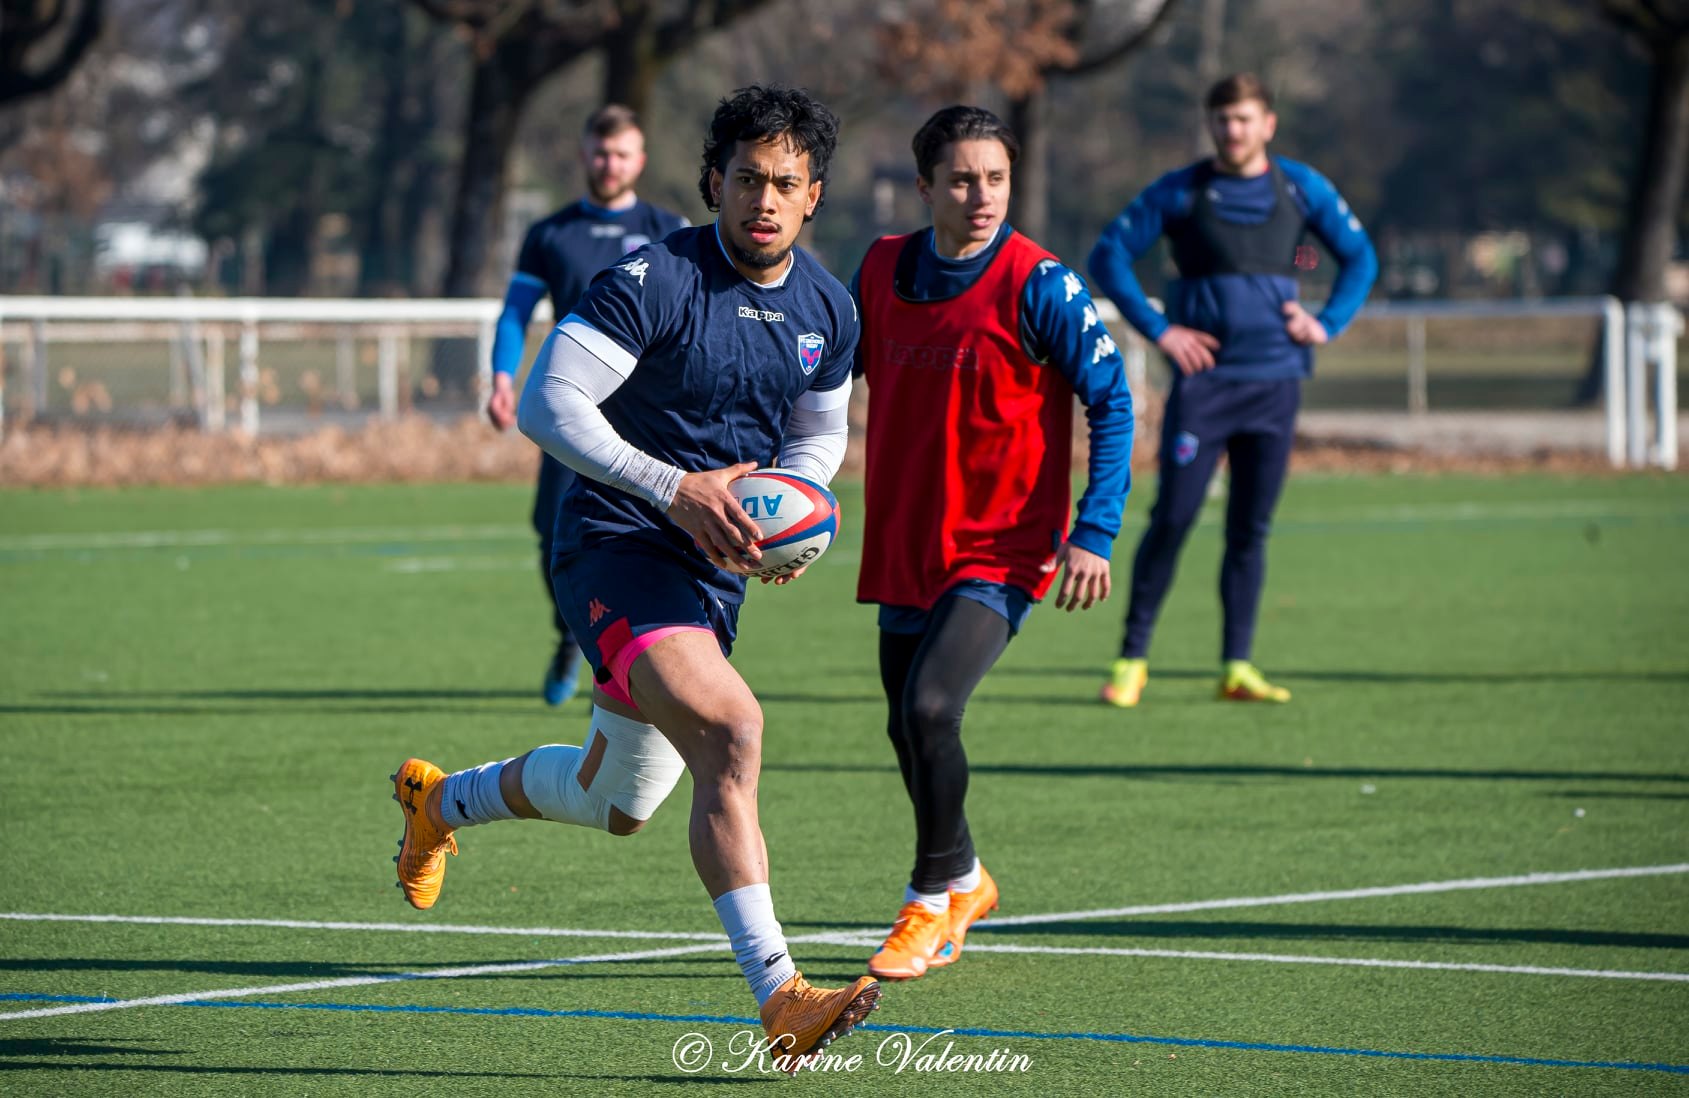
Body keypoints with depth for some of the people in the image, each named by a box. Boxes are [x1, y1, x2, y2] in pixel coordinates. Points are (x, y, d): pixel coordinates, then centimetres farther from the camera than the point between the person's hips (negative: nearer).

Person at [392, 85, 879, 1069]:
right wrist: (676, 488, -25)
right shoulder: (655, 281, -16)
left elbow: (822, 432, 21)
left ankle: (442, 800, 50)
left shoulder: (829, 311, 5)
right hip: (617, 547, -8)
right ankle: (779, 997, -35)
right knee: (730, 728, -31)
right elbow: (547, 403, -18)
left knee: (616, 803, 20)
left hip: (714, 572, 8)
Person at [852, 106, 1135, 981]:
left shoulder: (1037, 285, -13)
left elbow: (1111, 401, -9)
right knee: (908, 729, 12)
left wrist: (1094, 532, -16)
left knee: (928, 709, -21)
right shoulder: (883, 270, 2)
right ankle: (963, 882, 37)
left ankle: (934, 899, -2)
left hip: (1001, 548, -5)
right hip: (904, 544, 5)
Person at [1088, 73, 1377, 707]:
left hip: (1275, 381, 2)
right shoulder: (1179, 192, 1)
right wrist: (1157, 330, -6)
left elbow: (1361, 257, 17)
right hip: (1203, 377, -2)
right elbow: (1108, 256, 2)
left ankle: (1237, 667, 9)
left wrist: (1327, 323, 3)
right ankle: (1132, 659, 1)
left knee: (1251, 529, 4)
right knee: (1172, 518, -7)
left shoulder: (1301, 189, 7)